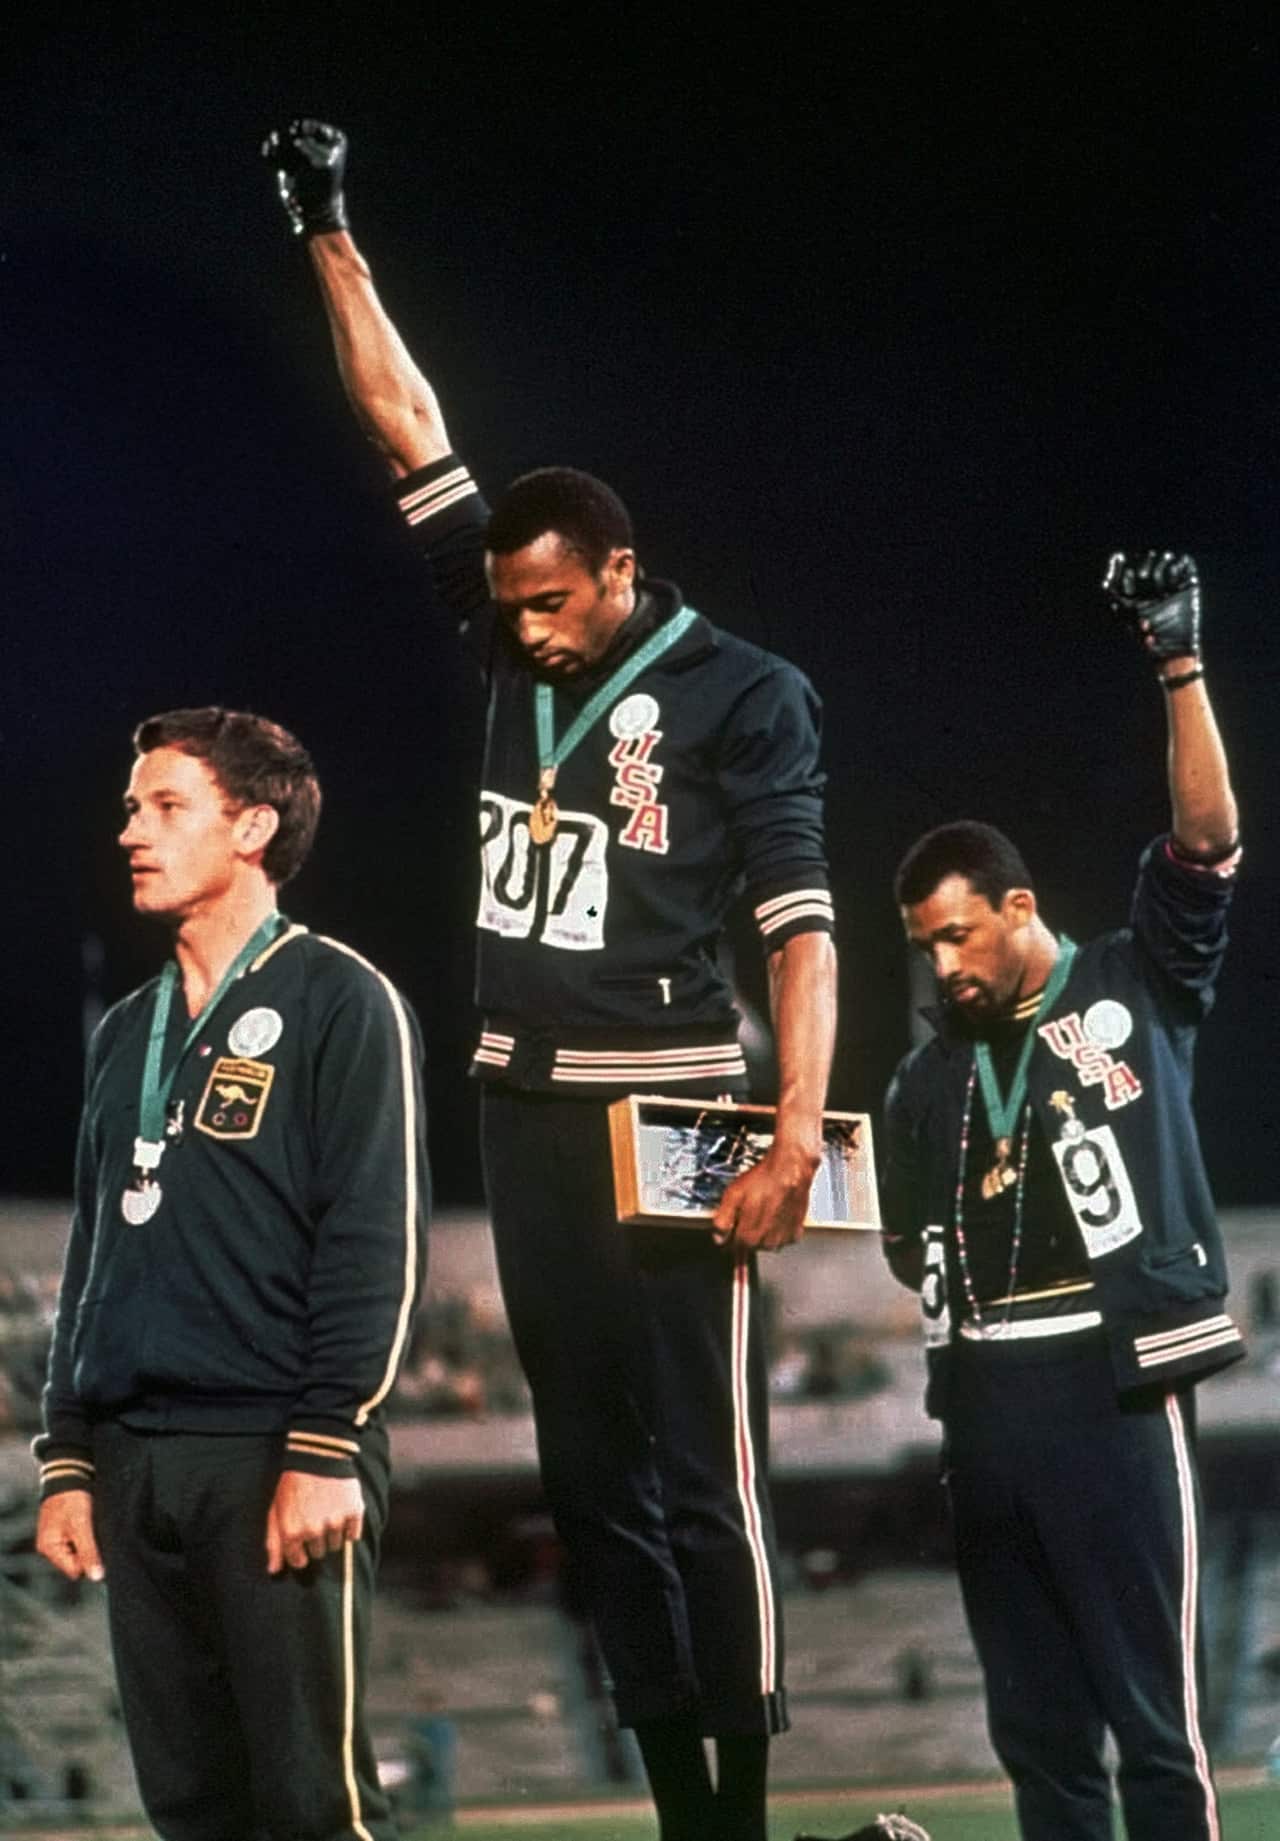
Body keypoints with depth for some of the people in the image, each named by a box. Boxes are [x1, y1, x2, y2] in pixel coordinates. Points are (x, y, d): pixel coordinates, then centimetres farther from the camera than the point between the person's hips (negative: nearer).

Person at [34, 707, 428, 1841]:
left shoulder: (338, 1001, -2)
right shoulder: (129, 1033, 20)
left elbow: (378, 1245, -9)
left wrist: (326, 1449, -17)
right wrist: (68, 1459, 14)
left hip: (276, 1457, -7)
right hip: (135, 1468, 7)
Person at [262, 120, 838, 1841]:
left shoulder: (743, 694, -5)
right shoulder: (516, 646, 10)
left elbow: (801, 923, -10)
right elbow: (413, 432, 12)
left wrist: (800, 1130, -21)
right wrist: (331, 239, 9)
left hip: (668, 1105, -6)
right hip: (526, 1107, 7)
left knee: (705, 1477, -8)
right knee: (590, 1474, 7)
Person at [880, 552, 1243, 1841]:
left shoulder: (1137, 990, 3)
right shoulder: (929, 1080, 17)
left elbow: (1208, 842, -10)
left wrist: (1179, 664, -17)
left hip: (1112, 1386, -6)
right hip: (983, 1397, 6)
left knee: (1151, 1710, -7)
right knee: (1033, 1716, 9)